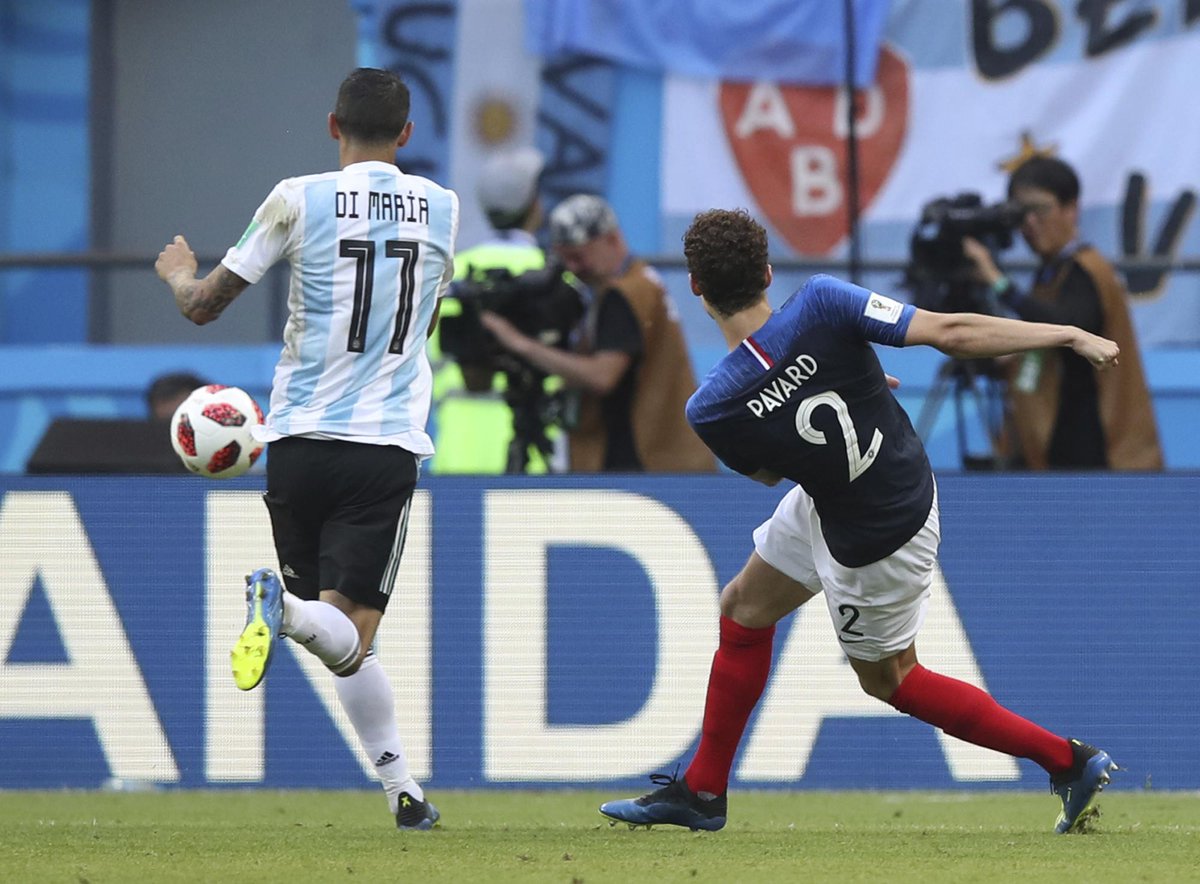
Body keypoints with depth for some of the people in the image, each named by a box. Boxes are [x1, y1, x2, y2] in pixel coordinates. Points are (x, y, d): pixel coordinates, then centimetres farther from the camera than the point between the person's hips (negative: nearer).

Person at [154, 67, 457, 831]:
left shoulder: (299, 200, -2)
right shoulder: (442, 208, 6)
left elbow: (203, 307, 5)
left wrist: (179, 274, 28)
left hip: (300, 441, 0)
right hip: (387, 446, 0)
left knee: (349, 640, 12)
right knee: (350, 633, -6)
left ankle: (403, 788, 4)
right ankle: (288, 612, -39)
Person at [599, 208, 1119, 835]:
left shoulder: (710, 411, -27)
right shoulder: (820, 305, -24)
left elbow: (766, 472, -5)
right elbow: (950, 334, -25)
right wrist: (1070, 336, -17)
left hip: (874, 541, -6)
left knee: (887, 678, 19)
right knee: (742, 610, 18)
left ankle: (1069, 760, 22)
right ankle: (701, 792, 31)